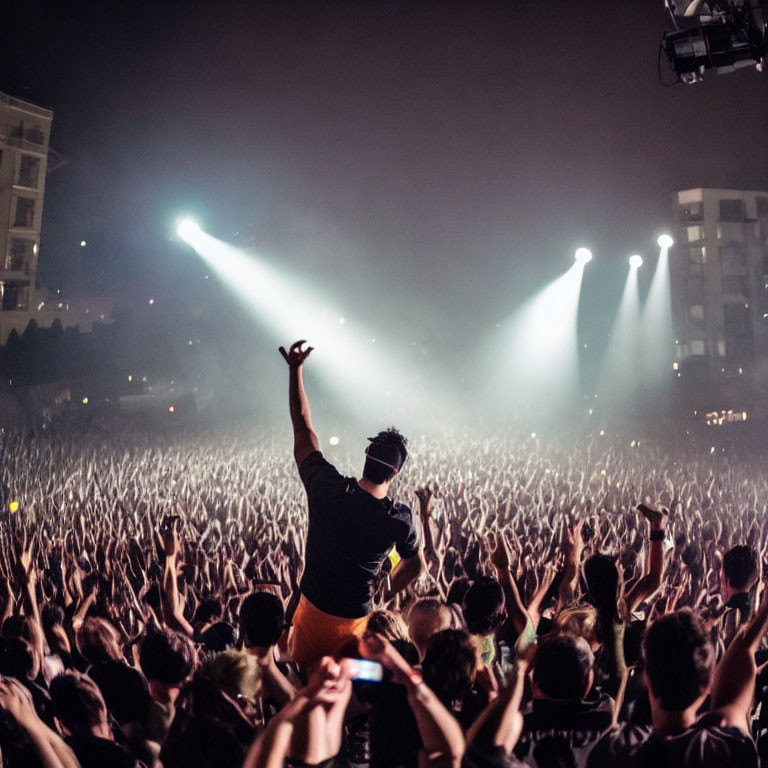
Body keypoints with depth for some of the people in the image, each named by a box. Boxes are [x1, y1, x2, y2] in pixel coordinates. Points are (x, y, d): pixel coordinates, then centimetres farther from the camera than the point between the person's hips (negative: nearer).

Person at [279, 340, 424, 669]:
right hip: (353, 621, -1)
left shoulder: (328, 487, -19)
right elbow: (414, 565, 2)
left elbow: (304, 432, -5)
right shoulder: (400, 519, -18)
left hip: (312, 609, 1)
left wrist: (295, 369, 2)